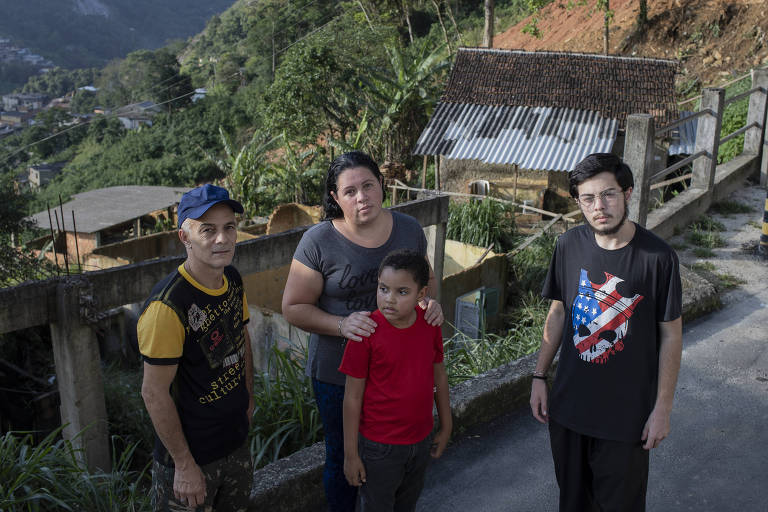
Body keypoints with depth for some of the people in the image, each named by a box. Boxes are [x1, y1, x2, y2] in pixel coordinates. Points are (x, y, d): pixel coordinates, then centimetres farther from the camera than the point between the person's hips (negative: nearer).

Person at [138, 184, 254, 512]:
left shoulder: (233, 280, -3)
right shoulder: (167, 306, -27)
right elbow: (154, 393, -22)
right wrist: (184, 465, -18)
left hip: (237, 444, 7)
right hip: (191, 455, -7)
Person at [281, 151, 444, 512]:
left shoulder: (408, 229, -5)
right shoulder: (319, 242, -16)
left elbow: (425, 278, 11)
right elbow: (294, 307, -12)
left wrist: (431, 301, -12)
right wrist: (342, 325, -27)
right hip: (338, 372, -3)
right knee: (343, 458, 17)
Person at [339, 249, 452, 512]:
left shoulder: (430, 324, -9)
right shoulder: (366, 333, -21)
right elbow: (353, 396, -14)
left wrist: (446, 426, 12)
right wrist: (350, 453, -10)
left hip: (421, 440, 4)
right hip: (379, 446, -4)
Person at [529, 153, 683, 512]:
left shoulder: (657, 256, -15)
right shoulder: (569, 245, -4)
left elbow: (670, 335, -8)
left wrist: (663, 408, -7)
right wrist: (539, 376, 7)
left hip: (627, 414, -3)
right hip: (568, 404, 4)